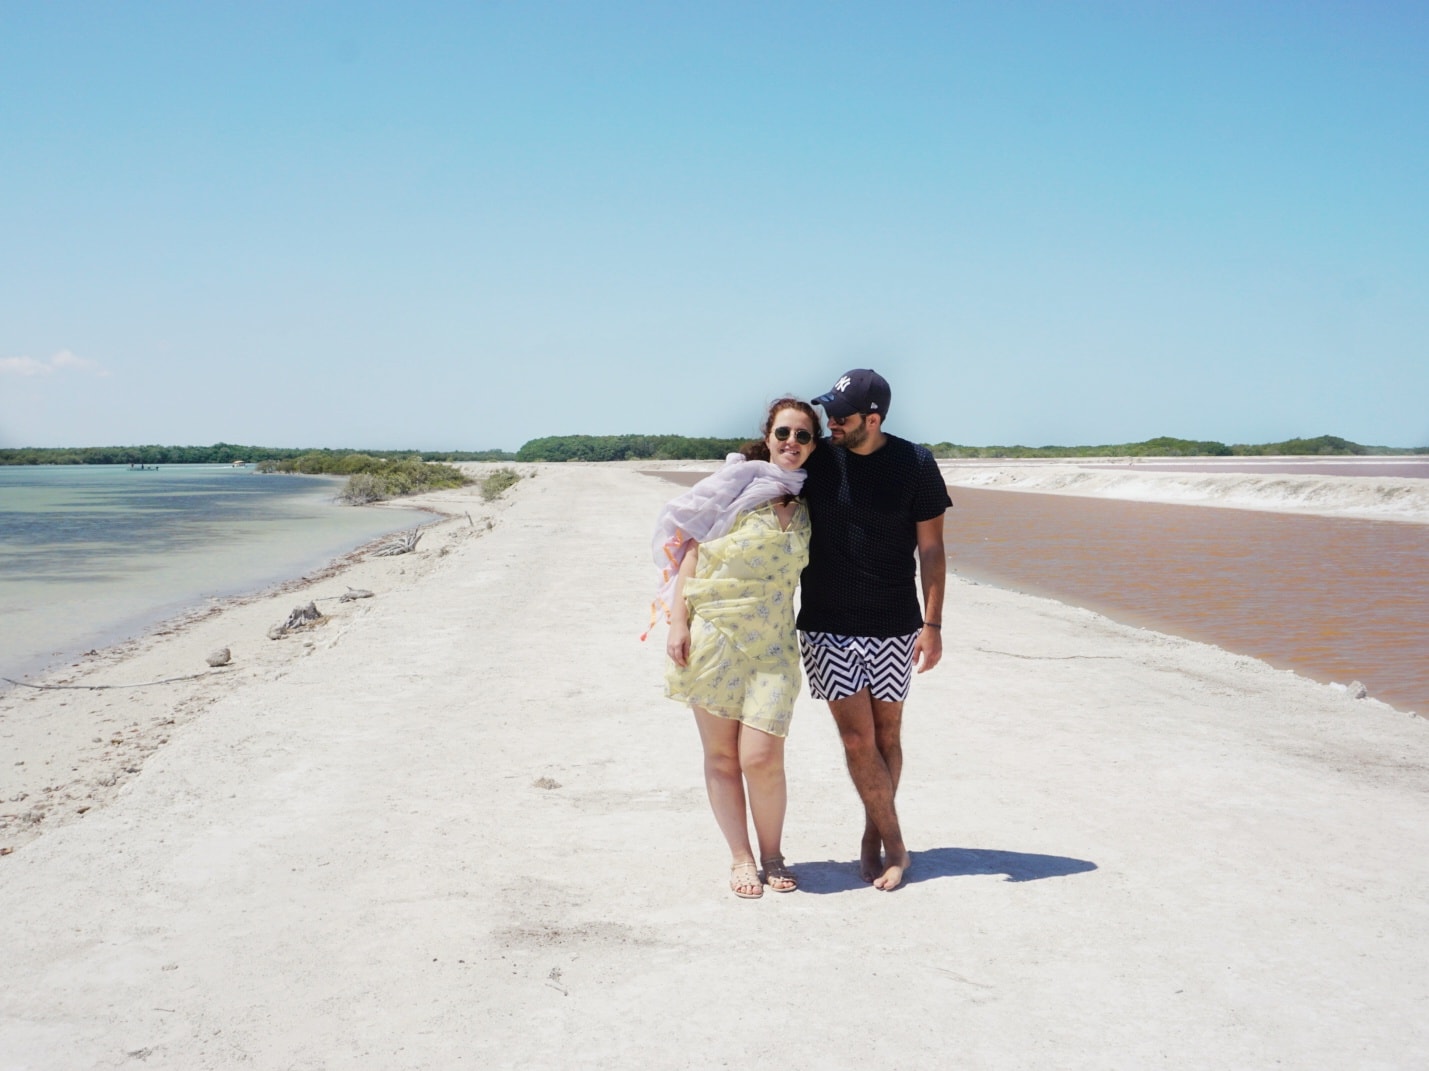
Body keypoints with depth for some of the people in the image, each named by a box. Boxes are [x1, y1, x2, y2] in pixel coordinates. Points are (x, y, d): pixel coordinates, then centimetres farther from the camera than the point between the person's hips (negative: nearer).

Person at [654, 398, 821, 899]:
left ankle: (772, 856, 14)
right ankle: (741, 858, 19)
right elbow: (691, 548, -3)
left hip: (772, 645, 2)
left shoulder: (809, 507, 10)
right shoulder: (738, 483, -1)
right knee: (721, 754, 5)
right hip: (713, 633, -2)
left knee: (762, 758, -7)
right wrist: (678, 621, -8)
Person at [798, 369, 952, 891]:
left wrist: (932, 623, -7)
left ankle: (873, 837, 25)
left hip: (893, 626, 0)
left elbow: (931, 548, -1)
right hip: (827, 626, 1)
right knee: (857, 737, -4)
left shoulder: (915, 465, -5)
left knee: (886, 734, 7)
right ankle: (894, 846, 9)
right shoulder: (814, 460, -2)